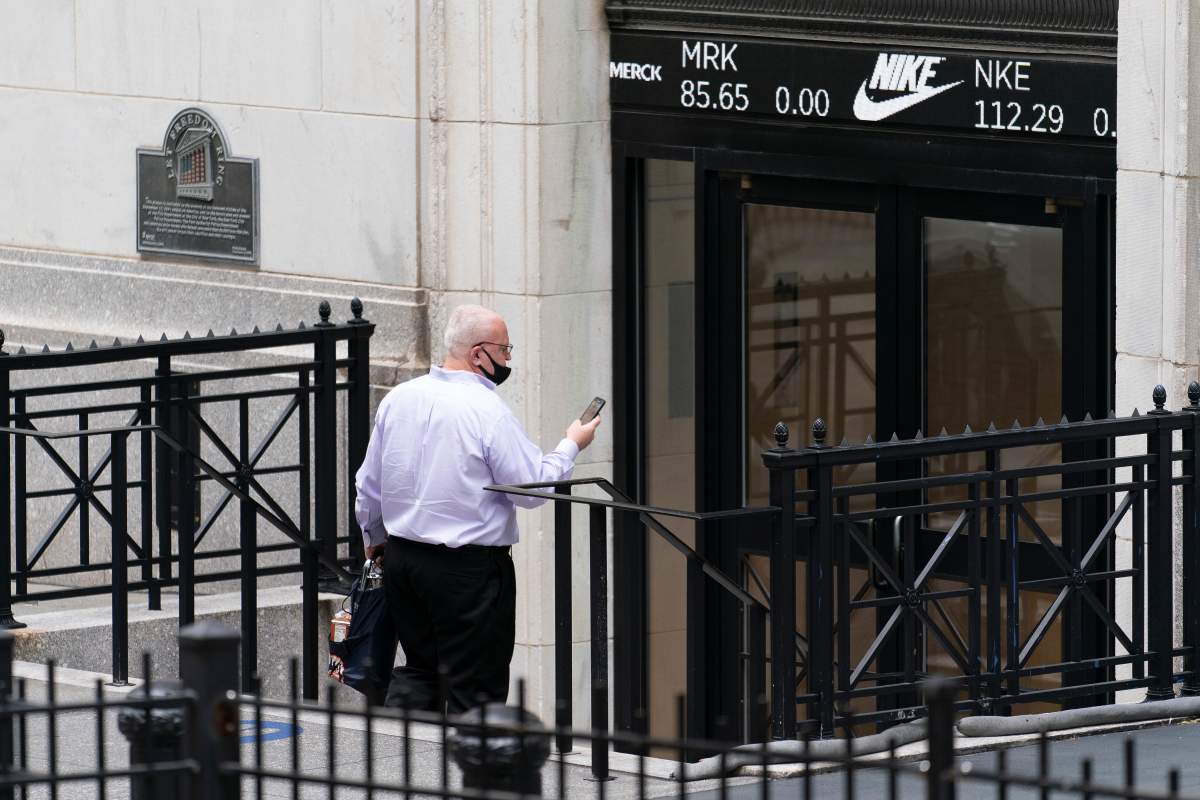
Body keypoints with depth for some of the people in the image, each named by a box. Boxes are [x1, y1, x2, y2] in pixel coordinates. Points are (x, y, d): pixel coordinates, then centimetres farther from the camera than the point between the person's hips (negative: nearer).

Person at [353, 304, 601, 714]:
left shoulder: (399, 398, 4)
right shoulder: (488, 411, -16)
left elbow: (369, 484, 13)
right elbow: (533, 488, -12)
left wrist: (375, 538, 29)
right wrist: (571, 446, 4)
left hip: (402, 557, 7)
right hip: (470, 568, -6)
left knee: (420, 665, 18)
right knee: (474, 685, 2)